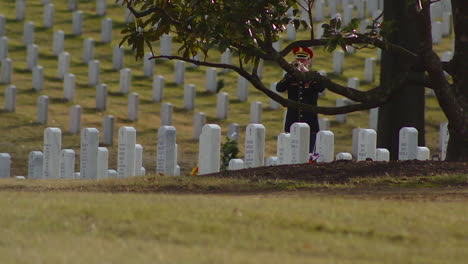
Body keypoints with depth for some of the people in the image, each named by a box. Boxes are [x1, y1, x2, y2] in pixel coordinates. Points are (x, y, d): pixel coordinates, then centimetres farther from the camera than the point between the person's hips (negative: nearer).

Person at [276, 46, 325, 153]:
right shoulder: (290, 77, 8)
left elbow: (321, 88, -18)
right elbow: (279, 88, -9)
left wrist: (306, 72, -20)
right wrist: (291, 72, -19)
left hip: (309, 123, -1)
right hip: (293, 122, 1)